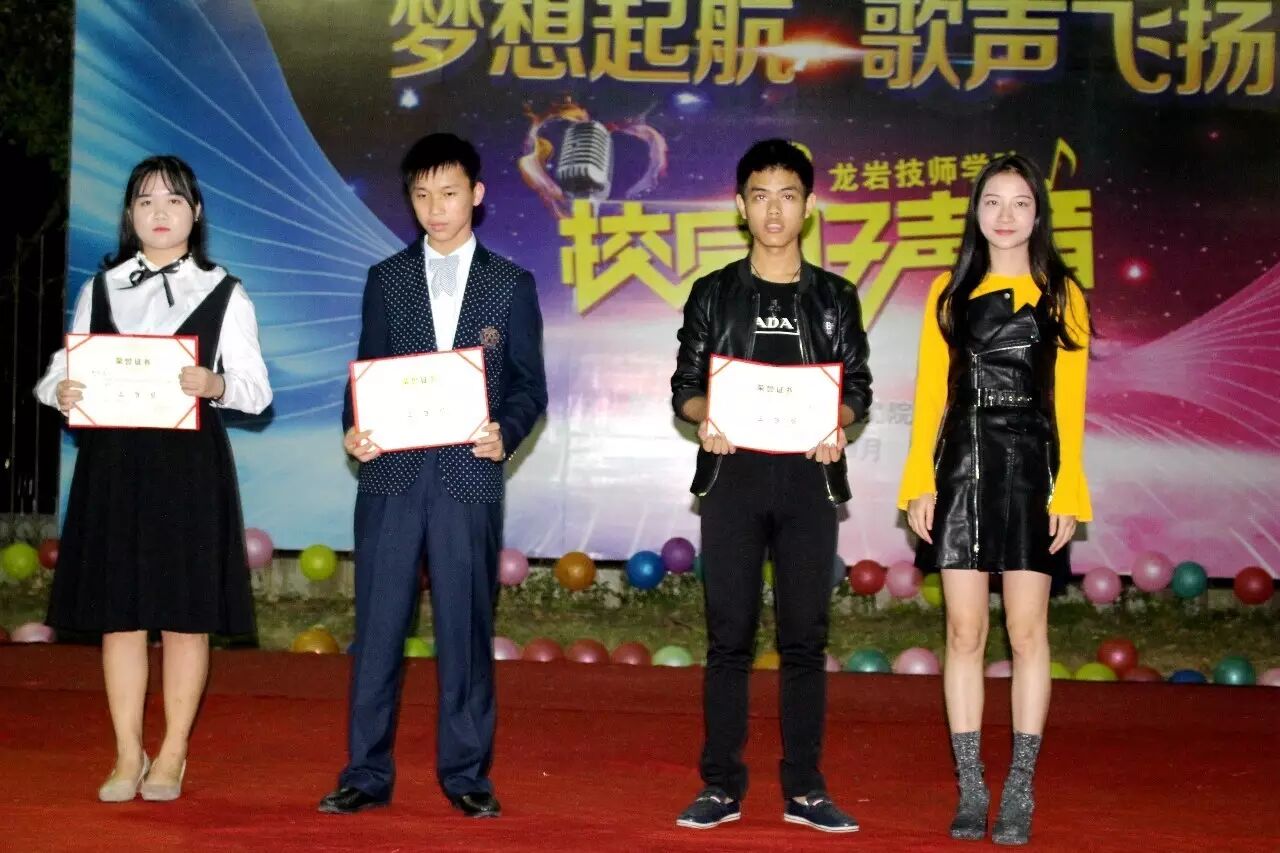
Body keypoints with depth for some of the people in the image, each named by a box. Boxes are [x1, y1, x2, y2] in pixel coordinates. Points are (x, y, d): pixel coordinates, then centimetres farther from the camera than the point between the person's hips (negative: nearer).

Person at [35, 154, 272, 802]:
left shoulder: (224, 294, 5)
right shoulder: (101, 288, 13)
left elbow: (256, 389, 0)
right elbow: (64, 368, 10)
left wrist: (216, 385, -21)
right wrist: (61, 391, -13)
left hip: (189, 463, -2)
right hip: (113, 462, 2)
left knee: (185, 613, 1)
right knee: (118, 613, 4)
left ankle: (172, 757, 13)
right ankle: (128, 756, 15)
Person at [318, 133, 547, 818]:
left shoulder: (511, 284, 8)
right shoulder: (386, 279, 11)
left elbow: (529, 385, 6)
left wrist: (506, 434, -13)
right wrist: (355, 430, -9)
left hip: (469, 478, -1)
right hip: (392, 474, 1)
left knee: (466, 629, 3)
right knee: (377, 627, 2)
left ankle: (465, 774, 13)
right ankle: (367, 774, 10)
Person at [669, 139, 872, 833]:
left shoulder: (834, 298, 11)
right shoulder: (714, 294, 9)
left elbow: (858, 389, 8)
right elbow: (685, 386, 7)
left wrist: (836, 425, -13)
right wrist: (704, 418, -15)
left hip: (807, 475, 1)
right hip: (733, 472, 0)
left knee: (805, 636, 1)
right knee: (729, 634, 0)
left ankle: (804, 789, 8)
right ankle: (721, 786, 6)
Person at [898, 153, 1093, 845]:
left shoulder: (1060, 295, 6)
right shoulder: (950, 293, 10)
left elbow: (1069, 402, 2)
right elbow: (929, 395, 7)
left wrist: (1068, 490, -5)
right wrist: (919, 482, -1)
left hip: (1029, 469, -1)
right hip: (963, 468, 1)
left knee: (1027, 632, -1)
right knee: (964, 632, 2)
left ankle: (1019, 793, 5)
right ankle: (971, 790, 8)